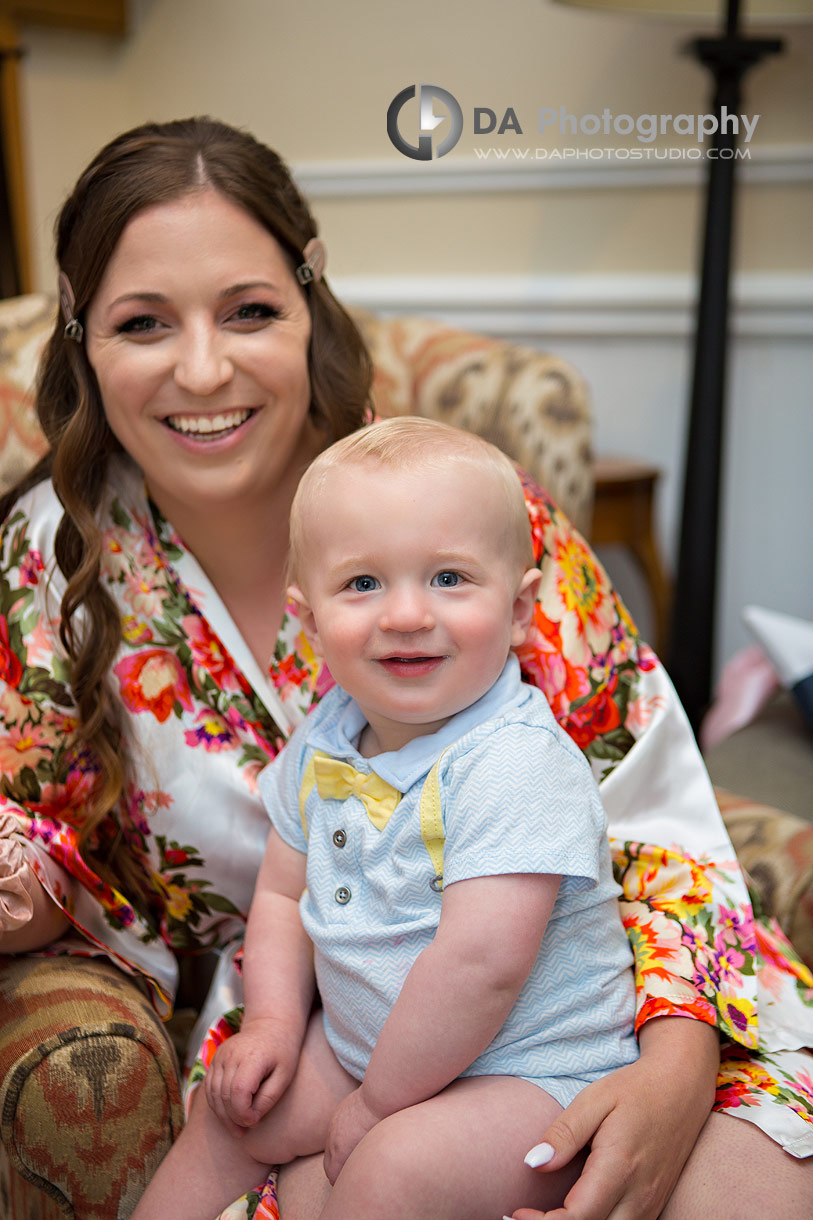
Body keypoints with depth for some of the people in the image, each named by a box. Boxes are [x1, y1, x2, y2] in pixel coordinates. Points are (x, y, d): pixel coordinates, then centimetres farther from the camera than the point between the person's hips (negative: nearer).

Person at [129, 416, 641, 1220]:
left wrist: (379, 1103, -21)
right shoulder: (323, 741, -2)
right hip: (369, 1046, 8)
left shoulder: (514, 763, -28)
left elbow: (480, 965, -32)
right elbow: (283, 892, 10)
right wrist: (273, 1022, -3)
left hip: (525, 1072, -7)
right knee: (234, 1104, 10)